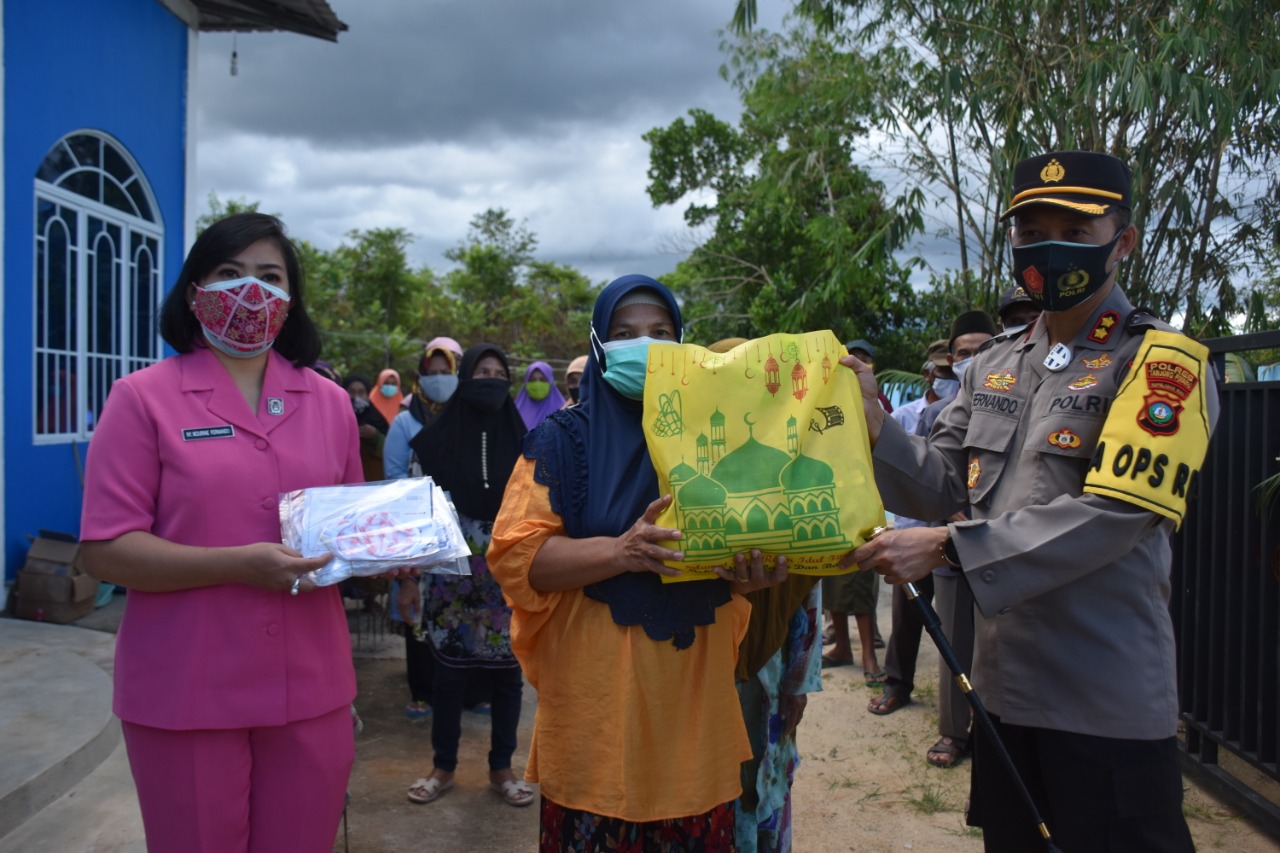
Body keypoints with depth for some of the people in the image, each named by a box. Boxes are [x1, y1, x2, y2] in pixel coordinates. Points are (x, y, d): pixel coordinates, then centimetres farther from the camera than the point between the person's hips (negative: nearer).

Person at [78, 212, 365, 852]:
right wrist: (239, 564, -22)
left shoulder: (328, 401, 7)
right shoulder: (144, 398, -5)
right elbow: (105, 551, -10)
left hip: (310, 689, 3)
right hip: (186, 696, -3)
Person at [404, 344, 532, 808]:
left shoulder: (521, 440, 4)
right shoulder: (438, 438, 0)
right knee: (448, 670, 6)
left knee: (507, 671, 6)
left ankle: (501, 768, 21)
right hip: (452, 569, -1)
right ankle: (443, 766, 23)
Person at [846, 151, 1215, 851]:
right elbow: (945, 484, 5)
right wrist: (872, 422, -12)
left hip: (1108, 703, -6)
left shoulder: (1162, 362, -10)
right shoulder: (992, 366, 10)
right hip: (1002, 683, 6)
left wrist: (947, 547, -25)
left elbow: (1112, 516, -21)